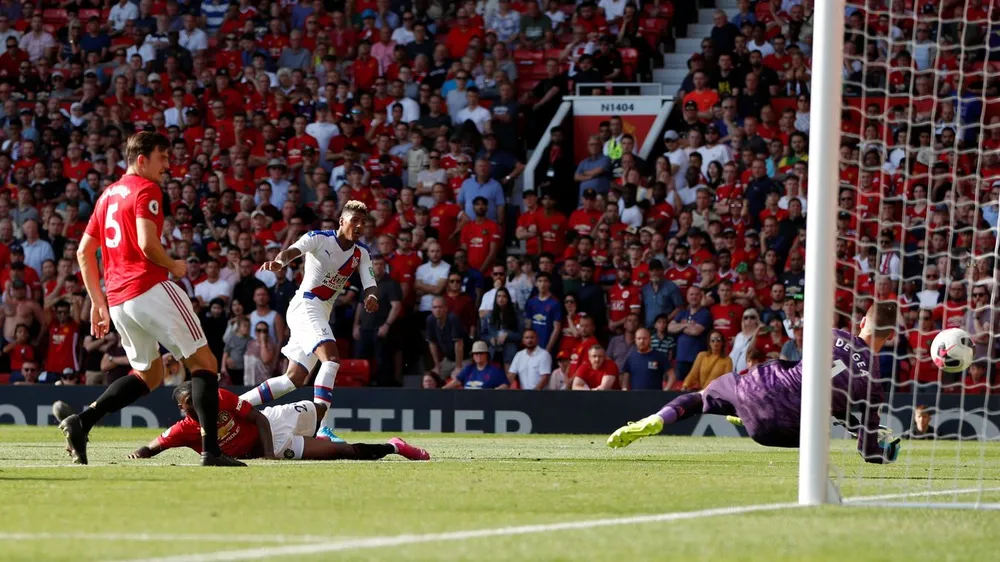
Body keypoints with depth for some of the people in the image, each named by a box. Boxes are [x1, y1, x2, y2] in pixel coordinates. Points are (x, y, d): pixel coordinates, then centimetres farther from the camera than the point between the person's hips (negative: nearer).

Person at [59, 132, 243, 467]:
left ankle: (81, 422, 2)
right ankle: (211, 450, -12)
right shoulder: (146, 189, -5)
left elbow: (84, 252, 21)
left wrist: (97, 302, 22)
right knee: (203, 363, -1)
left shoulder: (108, 195, 20)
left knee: (149, 375, 20)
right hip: (150, 287, -8)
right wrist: (175, 267, 0)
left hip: (116, 299, 8)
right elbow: (147, 245, -18)